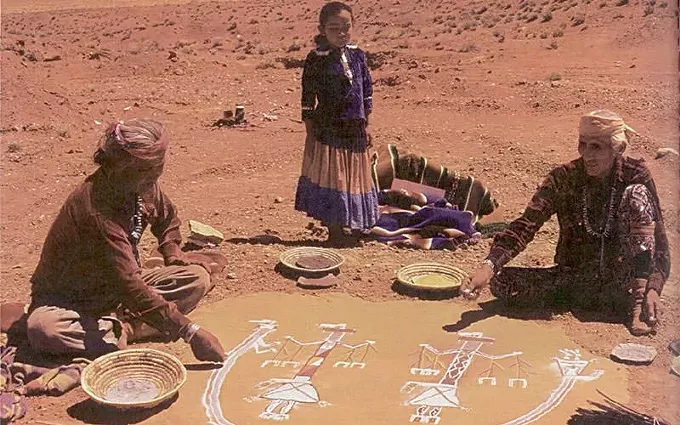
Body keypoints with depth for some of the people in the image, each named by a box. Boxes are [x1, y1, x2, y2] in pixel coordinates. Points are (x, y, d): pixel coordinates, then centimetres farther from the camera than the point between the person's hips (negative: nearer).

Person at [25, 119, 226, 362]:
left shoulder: (144, 187, -10)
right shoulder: (95, 208, -34)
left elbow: (167, 218, 16)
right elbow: (129, 285, -38)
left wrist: (173, 253, -5)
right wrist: (190, 332, -39)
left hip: (116, 291, 7)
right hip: (67, 301, -6)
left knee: (198, 277, -13)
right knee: (42, 328, -40)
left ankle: (118, 326, -18)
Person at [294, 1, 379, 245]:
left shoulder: (357, 55, 5)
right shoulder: (317, 59, -8)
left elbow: (367, 91, 12)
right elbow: (308, 98, -7)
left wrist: (365, 126, 11)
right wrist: (310, 133, -9)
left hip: (354, 129, 5)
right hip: (328, 129, -5)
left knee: (353, 177, 13)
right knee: (331, 177, 2)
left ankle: (348, 227, 27)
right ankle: (335, 231, 12)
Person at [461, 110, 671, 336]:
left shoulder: (635, 177, -10)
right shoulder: (563, 178, -8)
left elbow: (660, 242, -13)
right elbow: (525, 225, -20)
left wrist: (653, 290, -31)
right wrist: (488, 266, -36)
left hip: (621, 280, -2)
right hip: (575, 279, 2)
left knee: (636, 195, -21)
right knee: (500, 281, -21)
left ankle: (637, 301, -23)